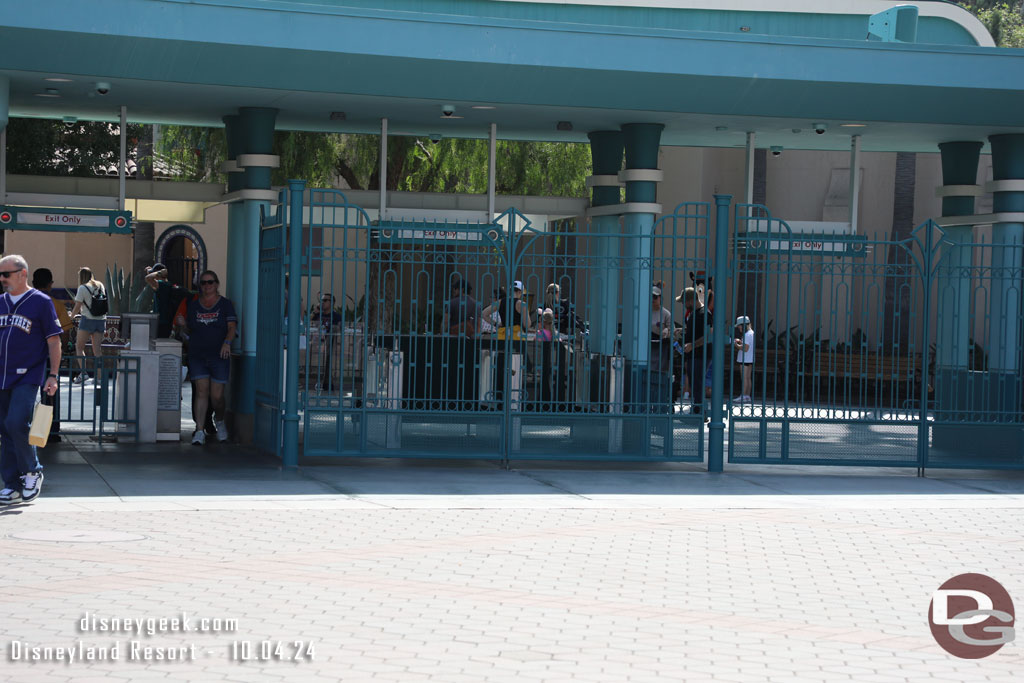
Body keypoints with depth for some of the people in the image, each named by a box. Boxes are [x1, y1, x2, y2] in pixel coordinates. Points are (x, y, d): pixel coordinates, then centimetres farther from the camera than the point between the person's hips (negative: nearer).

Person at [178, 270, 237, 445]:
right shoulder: (193, 305, 12)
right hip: (197, 356, 2)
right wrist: (183, 324, -2)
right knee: (201, 391, -8)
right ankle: (199, 432, -8)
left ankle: (219, 421, 28)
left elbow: (232, 327, -3)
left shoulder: (226, 304, 4)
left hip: (218, 357, -2)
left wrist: (227, 342, -21)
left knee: (217, 395, -2)